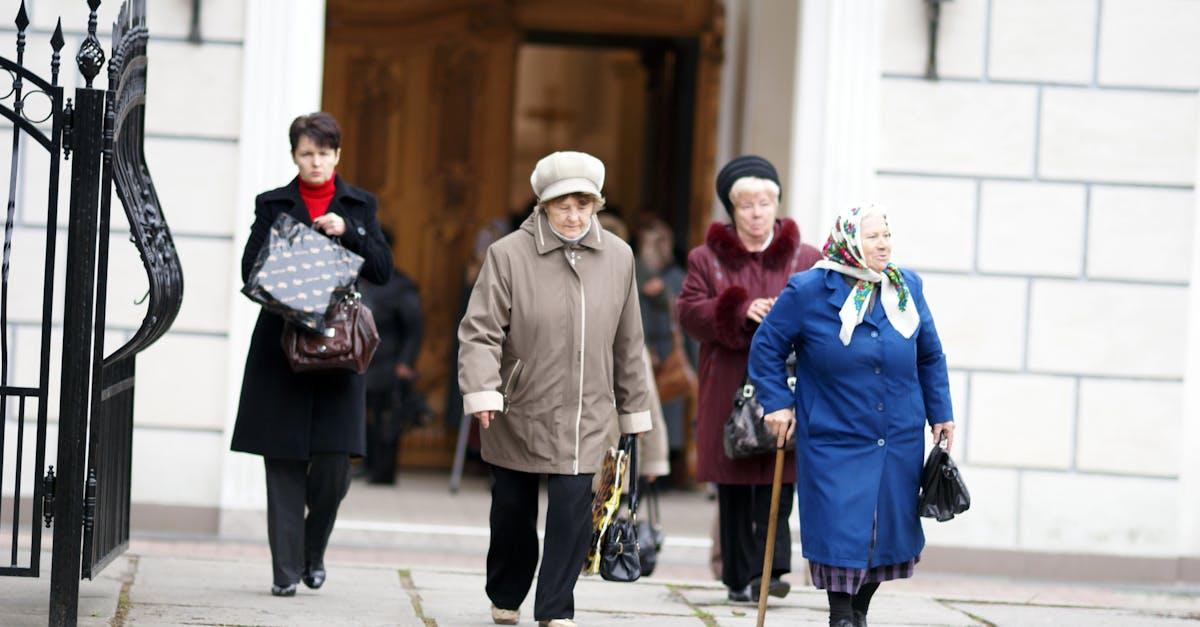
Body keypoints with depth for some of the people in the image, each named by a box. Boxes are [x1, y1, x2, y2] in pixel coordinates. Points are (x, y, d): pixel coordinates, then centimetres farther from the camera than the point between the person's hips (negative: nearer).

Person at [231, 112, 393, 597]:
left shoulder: (359, 206, 11)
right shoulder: (273, 205, 9)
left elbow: (383, 270, 4)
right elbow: (251, 270, 3)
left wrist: (347, 231, -10)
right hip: (281, 346, 0)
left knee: (334, 462, -6)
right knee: (284, 462, -2)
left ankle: (313, 551, 19)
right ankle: (286, 569, 1)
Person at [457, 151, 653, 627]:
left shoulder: (618, 258, 1)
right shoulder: (509, 255, -10)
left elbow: (627, 343, 10)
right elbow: (479, 331, -14)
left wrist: (633, 410, 14)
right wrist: (481, 392, -28)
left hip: (584, 416, 1)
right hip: (517, 413, -1)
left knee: (573, 507, -11)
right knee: (512, 511, 12)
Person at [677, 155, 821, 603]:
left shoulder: (806, 260, 12)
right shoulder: (707, 259, 11)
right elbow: (690, 312, -1)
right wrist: (740, 312, -15)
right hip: (728, 391, 1)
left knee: (777, 481, -12)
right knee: (734, 485, 2)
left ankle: (769, 570, -14)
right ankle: (739, 577, 8)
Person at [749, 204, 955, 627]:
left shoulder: (908, 288, 4)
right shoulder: (809, 291, -8)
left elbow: (930, 356, 14)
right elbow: (767, 347, 2)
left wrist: (940, 414, 13)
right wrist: (777, 402, -4)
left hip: (899, 444, 4)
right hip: (834, 441, -4)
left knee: (890, 529, 7)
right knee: (840, 530, -8)